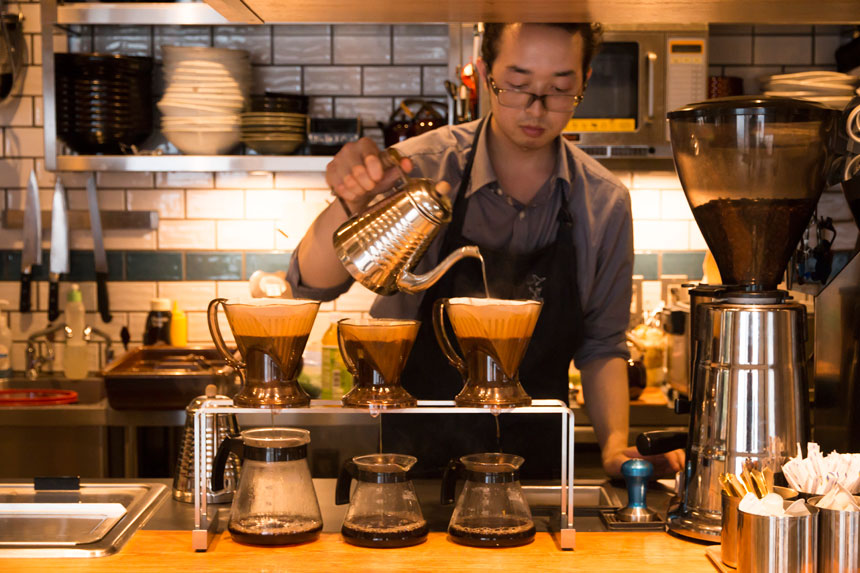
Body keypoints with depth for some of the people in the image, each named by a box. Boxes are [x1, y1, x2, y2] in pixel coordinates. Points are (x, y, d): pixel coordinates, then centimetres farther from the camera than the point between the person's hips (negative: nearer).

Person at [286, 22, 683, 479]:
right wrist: (351, 204, -34)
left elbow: (601, 345, 9)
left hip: (533, 456, 3)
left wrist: (615, 444, -8)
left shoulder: (606, 204, 0)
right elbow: (311, 283, -14)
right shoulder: (423, 166, -9)